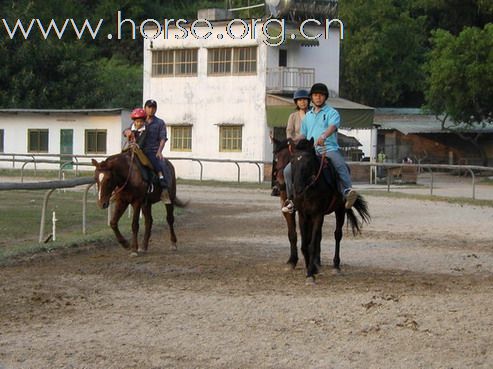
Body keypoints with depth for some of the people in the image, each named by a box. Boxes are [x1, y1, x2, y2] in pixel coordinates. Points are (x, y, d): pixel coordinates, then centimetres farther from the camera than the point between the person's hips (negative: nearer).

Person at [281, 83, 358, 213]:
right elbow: (303, 134, 28)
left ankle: (347, 191, -51)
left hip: (329, 149, -5)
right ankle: (292, 199, 4)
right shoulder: (308, 116, 24)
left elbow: (332, 127, -16)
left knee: (341, 166, -36)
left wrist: (323, 136, -36)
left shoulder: (332, 113, 5)